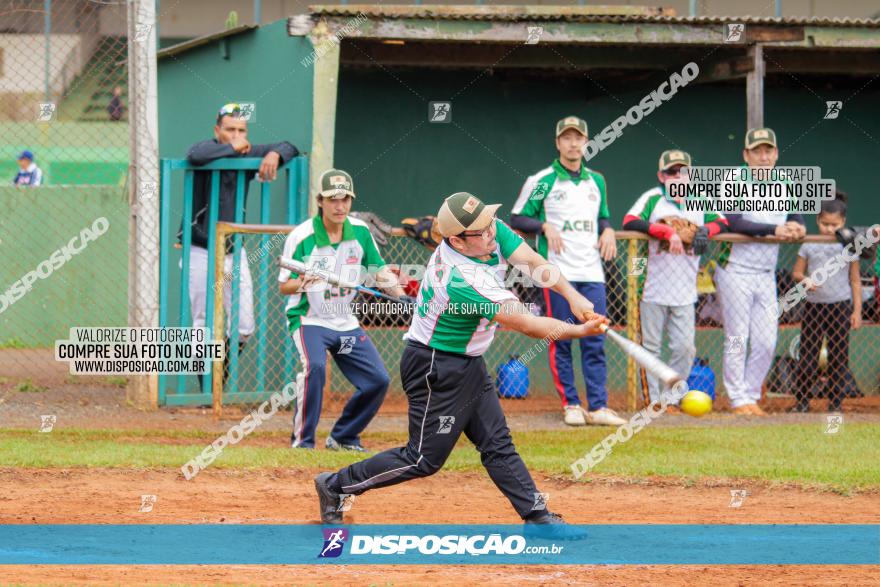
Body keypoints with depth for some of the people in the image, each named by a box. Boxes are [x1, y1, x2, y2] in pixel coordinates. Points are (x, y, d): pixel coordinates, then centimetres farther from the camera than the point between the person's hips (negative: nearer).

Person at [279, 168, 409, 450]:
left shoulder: (360, 231, -3)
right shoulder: (301, 236, -16)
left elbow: (378, 269, 6)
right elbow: (284, 286, -12)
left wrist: (400, 294, -11)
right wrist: (302, 283, -35)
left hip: (346, 323, 6)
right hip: (309, 319, -6)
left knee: (378, 380, 1)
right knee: (315, 367, -33)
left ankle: (343, 437, 21)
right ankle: (302, 441, -22)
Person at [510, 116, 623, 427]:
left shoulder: (596, 181, 15)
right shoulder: (542, 181, 0)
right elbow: (517, 218, 1)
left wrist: (608, 230, 4)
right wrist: (545, 227, -15)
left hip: (592, 271, 4)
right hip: (558, 271, -4)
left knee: (595, 342, 0)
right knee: (561, 341, -3)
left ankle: (599, 406, -2)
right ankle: (571, 404, 3)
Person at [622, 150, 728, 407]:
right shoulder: (653, 198, -2)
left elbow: (722, 223, 8)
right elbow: (630, 222, -17)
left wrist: (705, 230, -14)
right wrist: (667, 231, -24)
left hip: (684, 294, 3)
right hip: (654, 290, -3)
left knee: (685, 348, 0)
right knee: (650, 347, 2)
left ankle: (670, 398, 13)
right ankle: (653, 401, 10)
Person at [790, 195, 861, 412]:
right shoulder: (809, 245, 3)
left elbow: (855, 280, 5)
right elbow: (797, 272, 8)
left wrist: (857, 310, 1)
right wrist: (805, 280, -16)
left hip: (840, 306, -1)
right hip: (813, 305, 1)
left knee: (839, 356, 2)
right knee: (808, 354, 2)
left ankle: (835, 402, 8)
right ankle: (802, 400, 9)